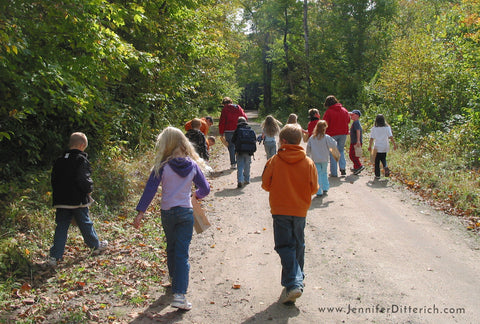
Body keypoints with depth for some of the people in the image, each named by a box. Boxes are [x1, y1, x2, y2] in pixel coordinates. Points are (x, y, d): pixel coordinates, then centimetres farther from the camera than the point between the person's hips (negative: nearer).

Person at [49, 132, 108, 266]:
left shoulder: (59, 161, 10)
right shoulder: (81, 159, -11)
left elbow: (54, 179, 15)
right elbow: (84, 180, -20)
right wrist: (89, 189, -2)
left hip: (61, 201, 5)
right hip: (78, 200, -5)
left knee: (61, 227, 8)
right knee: (85, 224, 11)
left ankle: (55, 256, 5)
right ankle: (96, 245, 30)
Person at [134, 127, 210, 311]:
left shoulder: (162, 166, -10)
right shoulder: (193, 166, -3)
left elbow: (150, 190, -12)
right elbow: (205, 189, 3)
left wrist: (140, 212, -8)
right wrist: (196, 195, 24)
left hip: (167, 213, 0)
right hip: (186, 213, 0)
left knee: (171, 249, 21)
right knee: (182, 253, 0)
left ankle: (174, 280, 41)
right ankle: (179, 294, -8)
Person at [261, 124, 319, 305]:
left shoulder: (274, 161, -10)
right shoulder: (308, 162, -5)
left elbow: (266, 184, -4)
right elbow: (314, 188, 0)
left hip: (280, 210, -2)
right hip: (300, 210, 3)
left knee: (285, 246, 1)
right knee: (298, 245, 19)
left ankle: (293, 284, -13)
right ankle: (298, 279, 31)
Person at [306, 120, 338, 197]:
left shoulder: (311, 138, -4)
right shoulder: (326, 137, -11)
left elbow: (308, 148, 3)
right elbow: (333, 145, -6)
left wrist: (308, 155, 19)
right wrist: (335, 142, 15)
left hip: (315, 159, 1)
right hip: (324, 159, 0)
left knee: (318, 175, 3)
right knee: (324, 173, 20)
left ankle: (319, 192, 0)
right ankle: (325, 188, 22)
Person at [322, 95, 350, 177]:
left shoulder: (328, 112, -11)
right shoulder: (344, 110, 5)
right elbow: (348, 121, 17)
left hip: (332, 134, -4)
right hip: (343, 133, 4)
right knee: (341, 150, 20)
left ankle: (334, 172, 5)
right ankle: (343, 168, 5)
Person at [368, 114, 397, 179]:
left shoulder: (374, 129, -5)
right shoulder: (387, 128, -3)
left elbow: (371, 138, -5)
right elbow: (391, 137, -7)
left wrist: (370, 146, 3)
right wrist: (394, 144, 0)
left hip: (377, 148, -2)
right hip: (385, 147, 2)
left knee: (377, 161, 8)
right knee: (383, 158, 23)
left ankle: (377, 175, 9)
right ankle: (385, 167, -5)